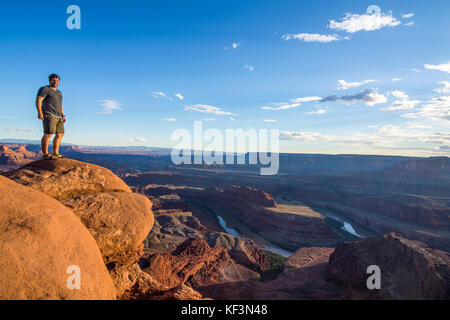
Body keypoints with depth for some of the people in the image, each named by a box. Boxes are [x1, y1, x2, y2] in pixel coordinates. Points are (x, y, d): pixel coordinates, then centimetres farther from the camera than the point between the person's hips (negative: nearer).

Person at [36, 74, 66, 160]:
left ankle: (55, 153, 6)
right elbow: (38, 100, -9)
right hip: (49, 115, -8)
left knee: (60, 134, 3)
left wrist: (63, 115, 19)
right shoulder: (45, 89, 0)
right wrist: (39, 112, -21)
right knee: (48, 134, -15)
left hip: (57, 117, 8)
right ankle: (45, 154, -13)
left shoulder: (58, 92, 25)